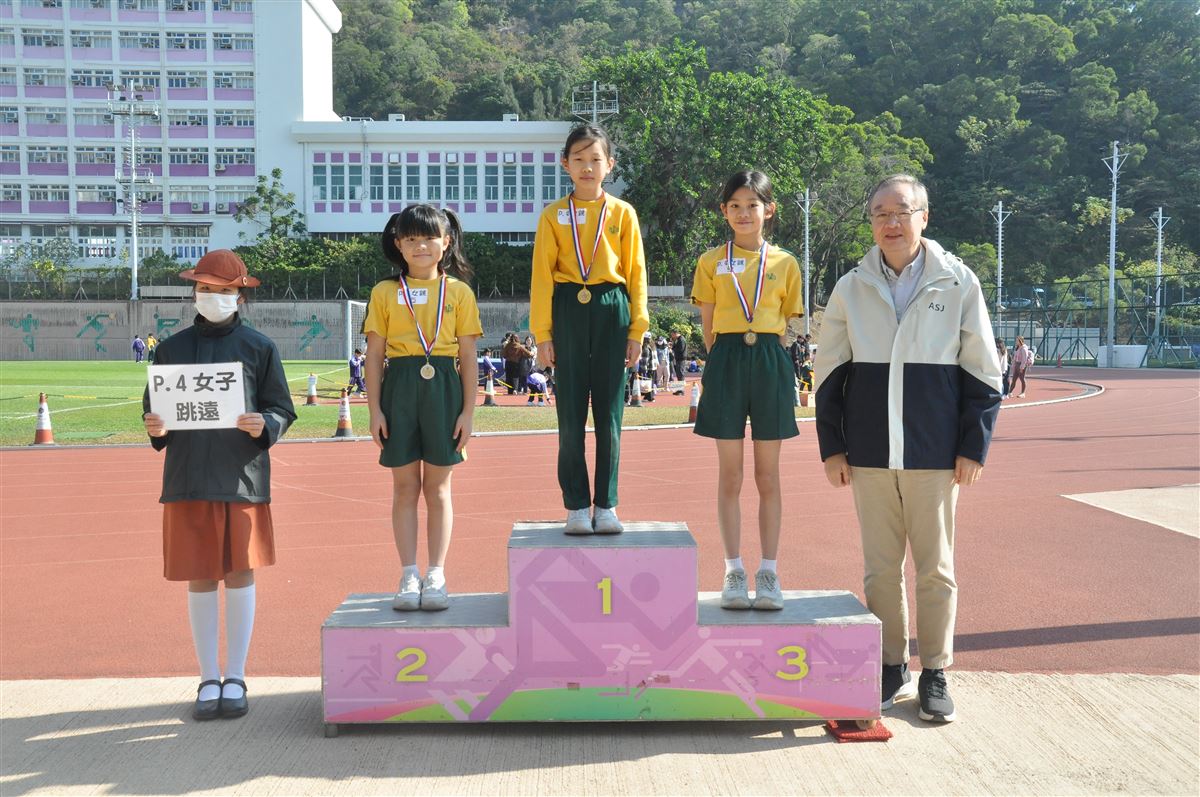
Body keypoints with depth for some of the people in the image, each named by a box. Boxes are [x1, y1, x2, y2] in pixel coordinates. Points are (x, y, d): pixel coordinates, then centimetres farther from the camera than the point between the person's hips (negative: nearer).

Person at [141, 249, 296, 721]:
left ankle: (236, 680, 15)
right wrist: (156, 428, -9)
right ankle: (208, 680, 17)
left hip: (243, 477, -1)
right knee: (200, 578, 6)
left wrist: (263, 426, -17)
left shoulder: (259, 348, 4)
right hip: (188, 478, 2)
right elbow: (153, 408, 13)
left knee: (240, 573, 3)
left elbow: (282, 411, 4)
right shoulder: (172, 348, 10)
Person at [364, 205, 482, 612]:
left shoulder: (458, 291, 5)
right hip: (400, 388, 1)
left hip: (443, 388, 0)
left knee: (438, 487, 5)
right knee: (405, 487, 5)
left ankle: (436, 576, 11)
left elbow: (469, 357, 4)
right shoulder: (385, 292, 5)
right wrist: (375, 410, -2)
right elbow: (374, 355, 4)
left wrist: (468, 411, -2)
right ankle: (409, 576, 11)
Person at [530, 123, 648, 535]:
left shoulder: (623, 213, 7)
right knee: (571, 416, 2)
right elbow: (542, 276, 3)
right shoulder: (553, 215, 5)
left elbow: (636, 273, 6)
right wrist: (543, 334, -4)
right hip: (568, 313, 0)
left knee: (609, 415, 4)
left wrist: (637, 328, -1)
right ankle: (576, 506, 10)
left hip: (612, 313, 0)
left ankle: (606, 505, 12)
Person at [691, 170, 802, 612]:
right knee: (730, 475, 4)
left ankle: (769, 572, 11)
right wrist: (723, 359, -4)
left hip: (770, 363, 0)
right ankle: (734, 571, 11)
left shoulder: (784, 264, 7)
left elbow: (784, 322, 10)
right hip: (726, 362, 0)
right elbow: (707, 326, 5)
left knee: (768, 476, 5)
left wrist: (764, 349, -2)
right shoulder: (711, 262, 6)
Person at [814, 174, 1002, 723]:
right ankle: (890, 668, 21)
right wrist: (831, 446, 4)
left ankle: (935, 673, 18)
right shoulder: (851, 288, 6)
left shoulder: (958, 284, 1)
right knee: (880, 567, 8)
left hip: (936, 453, -2)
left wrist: (974, 446, -2)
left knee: (935, 568, 5)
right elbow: (829, 373, 9)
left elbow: (983, 373, 3)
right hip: (870, 453, 2)